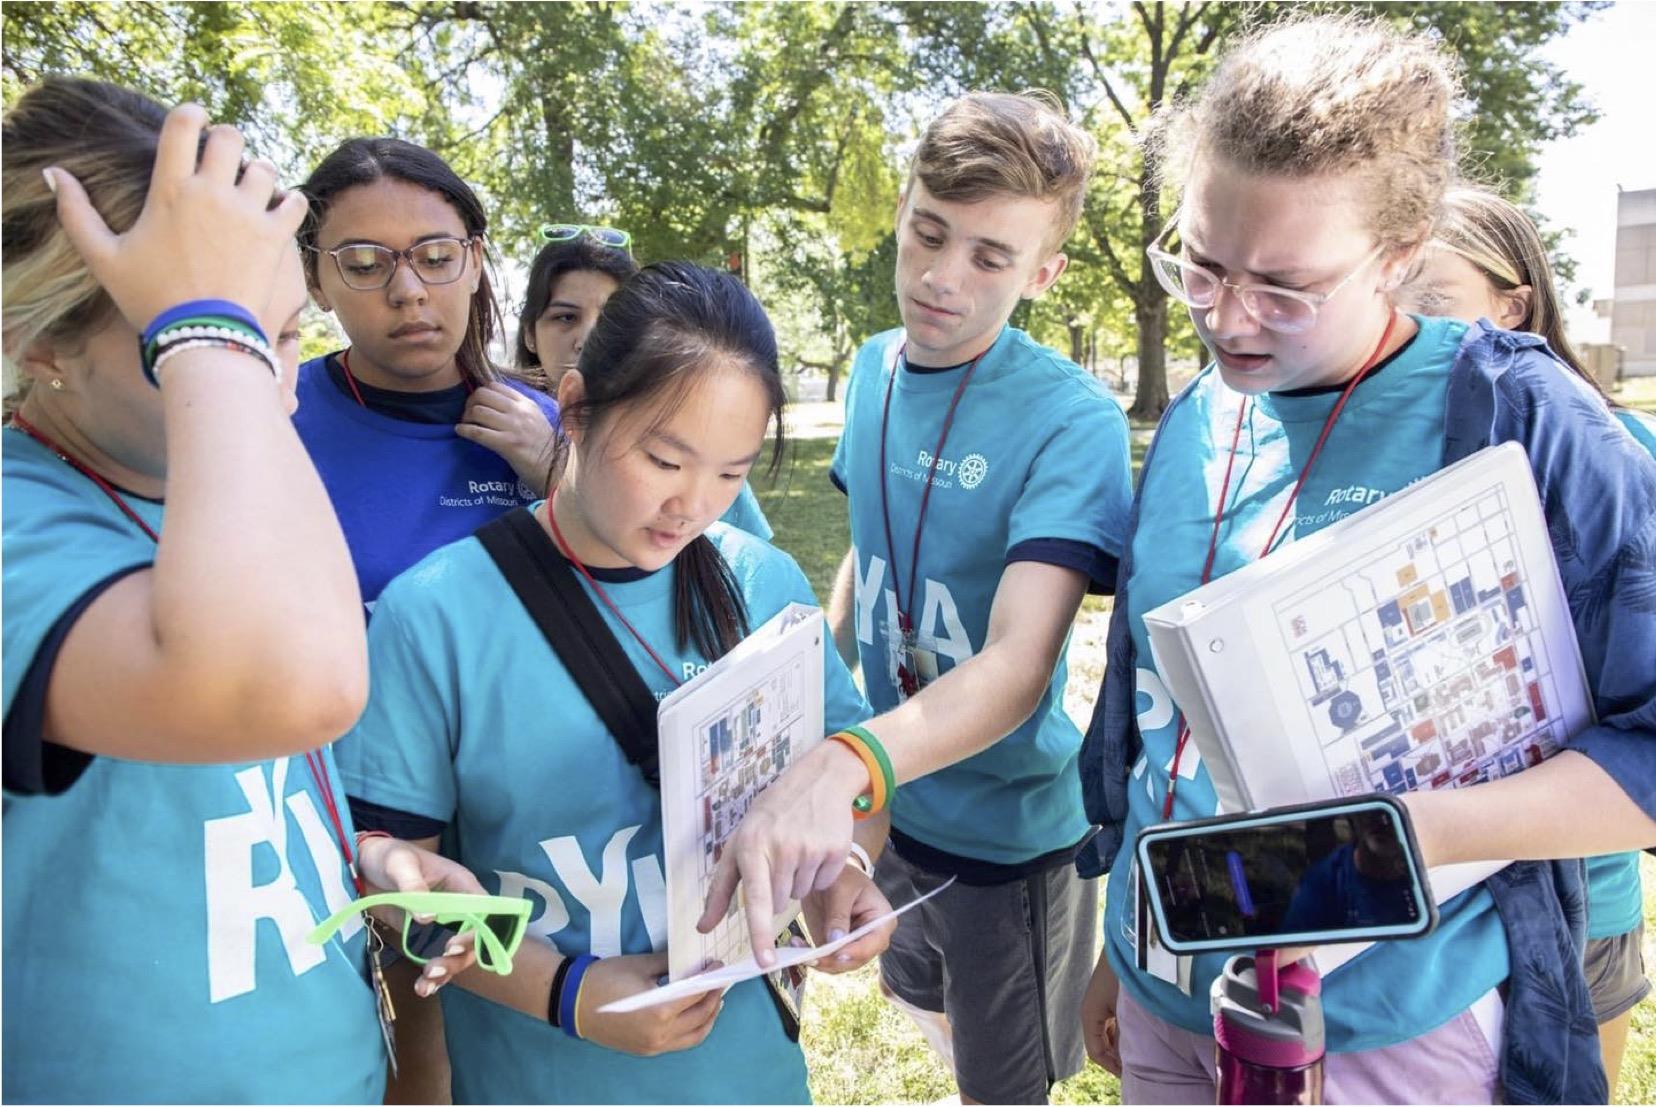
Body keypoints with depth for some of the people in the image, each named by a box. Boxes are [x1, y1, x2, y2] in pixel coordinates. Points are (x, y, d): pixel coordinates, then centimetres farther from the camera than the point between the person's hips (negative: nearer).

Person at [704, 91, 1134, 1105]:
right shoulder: (874, 368, -3)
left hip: (1006, 824, -6)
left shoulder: (1072, 420, -23)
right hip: (881, 802, 6)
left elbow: (1017, 665, -34)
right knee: (921, 1005, 30)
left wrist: (845, 765, -49)